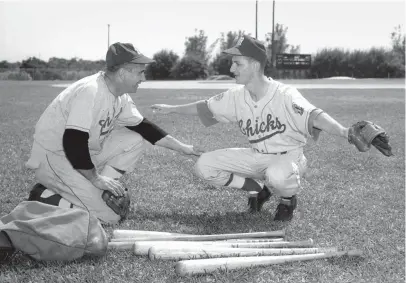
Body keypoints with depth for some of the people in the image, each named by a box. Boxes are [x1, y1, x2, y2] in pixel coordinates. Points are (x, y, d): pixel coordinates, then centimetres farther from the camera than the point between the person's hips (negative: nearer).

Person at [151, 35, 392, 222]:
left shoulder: (284, 94, -24)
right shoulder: (236, 96, -5)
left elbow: (314, 115, -40)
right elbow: (205, 107, 12)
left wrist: (344, 132, -58)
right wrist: (172, 109, 21)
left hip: (288, 156, -6)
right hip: (256, 157, 6)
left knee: (277, 176, -43)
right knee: (205, 166, -8)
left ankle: (288, 198, -3)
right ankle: (258, 188, 11)